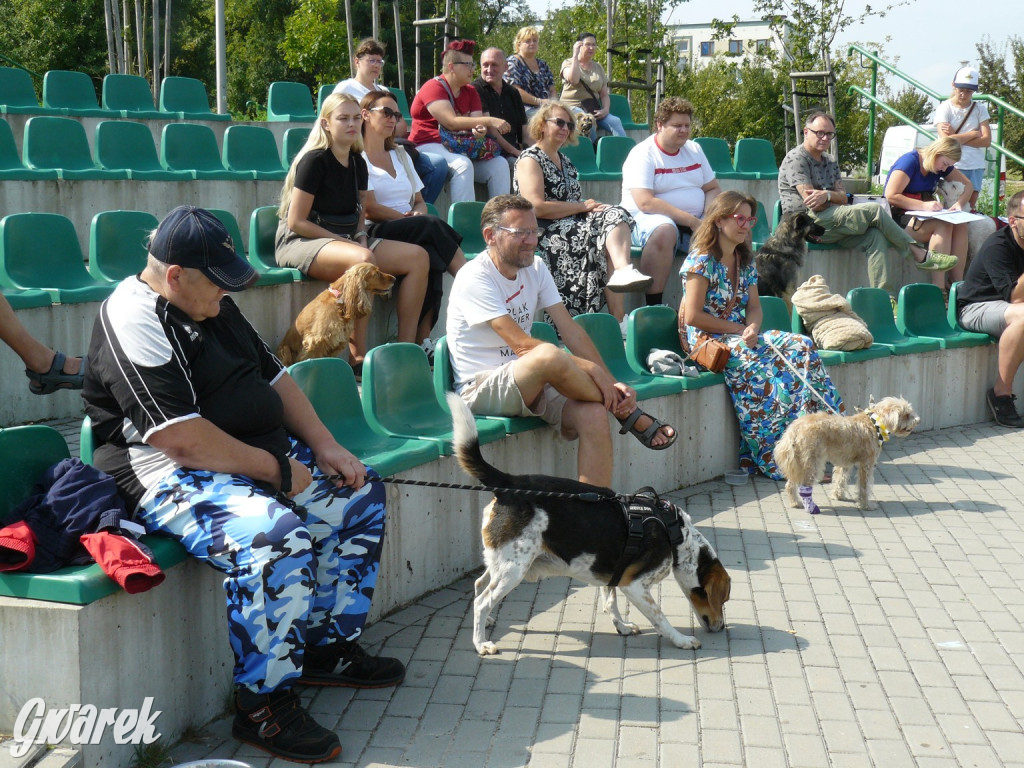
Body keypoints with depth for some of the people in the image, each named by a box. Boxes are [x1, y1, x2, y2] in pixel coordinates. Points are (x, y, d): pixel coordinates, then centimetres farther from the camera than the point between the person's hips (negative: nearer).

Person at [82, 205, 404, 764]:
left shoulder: (211, 305, 13)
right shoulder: (132, 323, -17)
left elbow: (274, 378, 19)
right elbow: (183, 441, -25)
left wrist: (324, 446, 6)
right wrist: (276, 469, -18)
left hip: (261, 459, 11)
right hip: (175, 481, -10)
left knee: (361, 493, 11)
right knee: (279, 536, -34)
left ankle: (328, 647, 15)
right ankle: (262, 704, -21)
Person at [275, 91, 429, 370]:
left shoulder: (358, 164, 11)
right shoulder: (315, 160, -12)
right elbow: (296, 222, -15)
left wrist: (362, 240, -3)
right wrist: (343, 241, -15)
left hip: (346, 240, 8)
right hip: (297, 242, -8)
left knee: (418, 257, -9)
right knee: (363, 259, -39)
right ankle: (357, 356, -30)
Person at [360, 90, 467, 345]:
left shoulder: (400, 155, 27)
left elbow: (420, 202, 24)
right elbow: (369, 209, -6)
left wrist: (419, 215, -1)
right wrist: (411, 218, -10)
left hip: (414, 233, 5)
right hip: (376, 234, -5)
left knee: (432, 254, -32)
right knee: (431, 225, -33)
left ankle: (423, 338, -38)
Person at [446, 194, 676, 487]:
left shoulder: (535, 268, 9)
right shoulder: (474, 279, -14)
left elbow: (570, 330, 2)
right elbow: (522, 345, -22)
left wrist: (609, 382, -12)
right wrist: (592, 370, -26)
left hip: (531, 385, 7)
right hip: (480, 388, -7)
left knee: (594, 414, -24)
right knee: (550, 356, -35)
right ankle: (629, 413, -13)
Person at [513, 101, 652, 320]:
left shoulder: (565, 162, 24)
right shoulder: (530, 160, -3)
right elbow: (536, 207, -16)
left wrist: (592, 206, -2)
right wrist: (583, 206, -13)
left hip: (573, 225, 7)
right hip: (544, 234, -7)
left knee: (615, 215, -20)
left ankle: (623, 270, -43)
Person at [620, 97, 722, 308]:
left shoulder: (694, 150, 15)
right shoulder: (643, 154, -7)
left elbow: (713, 189, 16)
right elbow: (645, 203, -19)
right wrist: (690, 221, -22)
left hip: (695, 223, 6)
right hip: (647, 219, -6)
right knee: (664, 231, -40)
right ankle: (653, 306, -36)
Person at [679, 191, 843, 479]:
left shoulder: (745, 261, 15)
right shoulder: (701, 261, -9)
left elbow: (754, 307, 13)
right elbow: (693, 317, -15)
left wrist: (752, 329, -11)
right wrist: (739, 329, -12)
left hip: (741, 335, 7)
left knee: (801, 347, -17)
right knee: (763, 365, -34)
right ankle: (777, 458, -28)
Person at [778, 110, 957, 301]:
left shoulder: (830, 163, 24)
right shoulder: (796, 158, -3)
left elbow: (842, 197, 9)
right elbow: (812, 203, -14)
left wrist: (827, 195, -13)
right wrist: (834, 198, 2)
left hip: (830, 227, 8)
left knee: (875, 236, -20)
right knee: (873, 211, -19)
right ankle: (920, 255, -10)